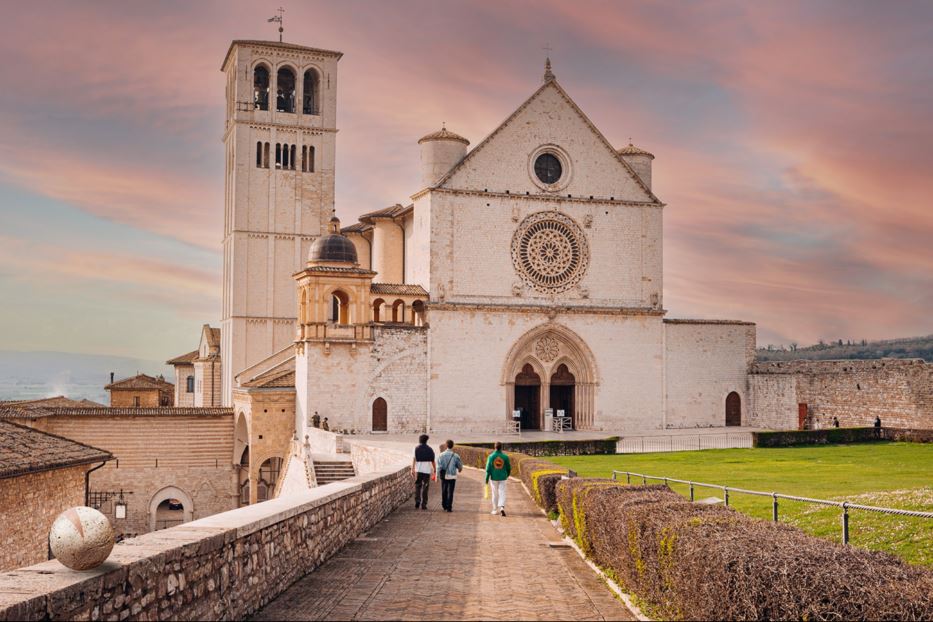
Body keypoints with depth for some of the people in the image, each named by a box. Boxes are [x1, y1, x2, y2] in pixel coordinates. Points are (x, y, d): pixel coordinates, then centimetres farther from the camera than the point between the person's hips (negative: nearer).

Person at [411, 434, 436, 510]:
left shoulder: (416, 448, 1)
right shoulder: (430, 449, 5)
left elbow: (414, 459, -7)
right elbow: (433, 461, 7)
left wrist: (412, 469, -9)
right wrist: (435, 469, 19)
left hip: (418, 470, 0)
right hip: (427, 470, 0)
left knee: (417, 486, 13)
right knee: (425, 488, 4)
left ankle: (417, 501, -2)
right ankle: (423, 504, 1)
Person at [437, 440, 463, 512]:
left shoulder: (441, 455, -7)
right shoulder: (455, 456, -9)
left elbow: (439, 466, -11)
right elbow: (460, 466, 1)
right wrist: (459, 469, 24)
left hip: (443, 476, 2)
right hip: (452, 476, -2)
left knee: (444, 491, 18)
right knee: (450, 492, 4)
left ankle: (444, 506, 29)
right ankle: (449, 507, 0)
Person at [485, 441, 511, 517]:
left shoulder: (491, 456, -8)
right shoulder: (505, 456, -4)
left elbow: (488, 468, -9)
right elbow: (509, 468, 3)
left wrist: (487, 478, -3)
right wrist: (507, 475, 23)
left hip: (494, 477, 0)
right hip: (502, 478, 0)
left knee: (495, 494, 13)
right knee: (502, 493, 1)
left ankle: (495, 510, 20)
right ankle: (502, 508, -20)